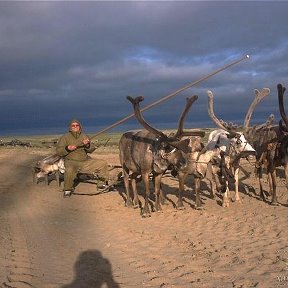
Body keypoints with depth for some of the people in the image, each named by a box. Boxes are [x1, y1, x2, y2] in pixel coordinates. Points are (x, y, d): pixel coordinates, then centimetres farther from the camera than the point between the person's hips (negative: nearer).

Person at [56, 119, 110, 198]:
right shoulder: (65, 137, 2)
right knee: (69, 170, -38)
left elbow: (92, 149, 9)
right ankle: (67, 190, -13)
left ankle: (105, 182, 17)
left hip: (86, 161, 4)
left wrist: (88, 145, -13)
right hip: (72, 162, -4)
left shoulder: (84, 136, 13)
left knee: (103, 163, -5)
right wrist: (67, 148, -20)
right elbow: (58, 151, -2)